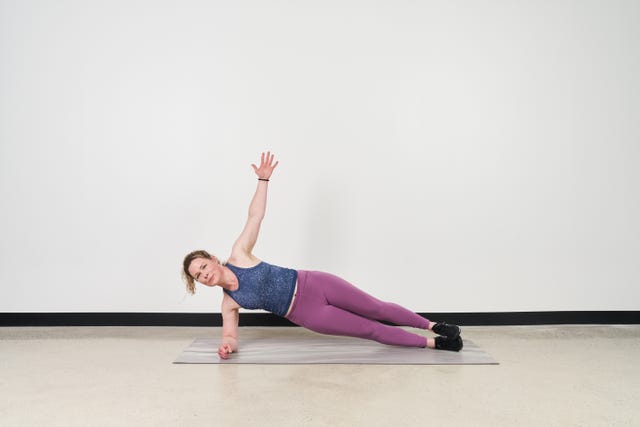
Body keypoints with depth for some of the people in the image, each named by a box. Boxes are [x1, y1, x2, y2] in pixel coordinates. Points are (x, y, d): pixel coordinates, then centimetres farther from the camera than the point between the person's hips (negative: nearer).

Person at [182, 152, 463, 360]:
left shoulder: (239, 255, -6)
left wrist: (263, 179, -13)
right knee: (370, 329, 1)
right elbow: (230, 334, 4)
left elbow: (255, 216, -8)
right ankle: (432, 343, 13)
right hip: (307, 314, 1)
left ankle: (432, 326, 23)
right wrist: (227, 347, -19)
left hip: (311, 285, 0)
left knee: (376, 310, 4)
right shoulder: (228, 302, -1)